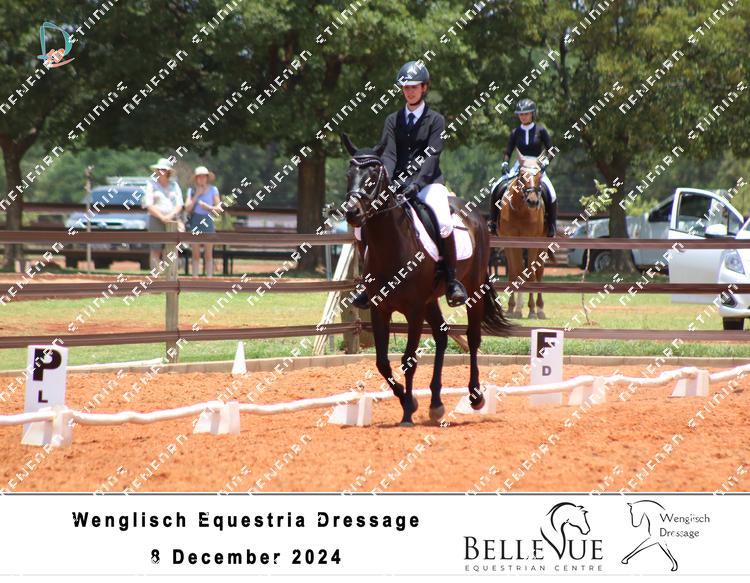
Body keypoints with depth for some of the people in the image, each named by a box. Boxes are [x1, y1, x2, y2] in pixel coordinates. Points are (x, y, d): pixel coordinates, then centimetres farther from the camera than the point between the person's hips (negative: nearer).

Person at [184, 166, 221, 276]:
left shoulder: (213, 190, 4)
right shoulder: (192, 190, 7)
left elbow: (219, 208, 3)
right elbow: (187, 208, 0)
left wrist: (207, 207, -13)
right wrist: (196, 195, -6)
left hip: (207, 221, -1)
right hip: (195, 221, 1)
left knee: (208, 254, -2)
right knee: (195, 254, 2)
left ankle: (209, 278, -1)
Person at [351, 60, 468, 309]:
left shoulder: (435, 120, 2)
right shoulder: (393, 120, 12)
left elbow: (431, 156, -11)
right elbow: (388, 154, -2)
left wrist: (416, 183, -27)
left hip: (427, 183, -4)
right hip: (396, 186, 4)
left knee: (444, 224, -32)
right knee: (361, 226, -13)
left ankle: (452, 279, -17)